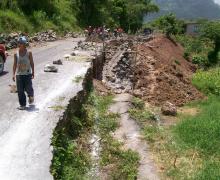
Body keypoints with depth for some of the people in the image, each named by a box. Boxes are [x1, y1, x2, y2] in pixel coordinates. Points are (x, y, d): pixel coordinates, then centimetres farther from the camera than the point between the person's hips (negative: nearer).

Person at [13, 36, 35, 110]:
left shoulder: (29, 53, -3)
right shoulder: (16, 54, 1)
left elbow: (32, 63, 0)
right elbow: (15, 65, 4)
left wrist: (33, 72, -3)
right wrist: (14, 74, -1)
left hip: (27, 74, -2)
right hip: (19, 74, 2)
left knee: (28, 88, -3)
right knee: (20, 91, 2)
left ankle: (31, 96, 31)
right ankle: (22, 105, 13)